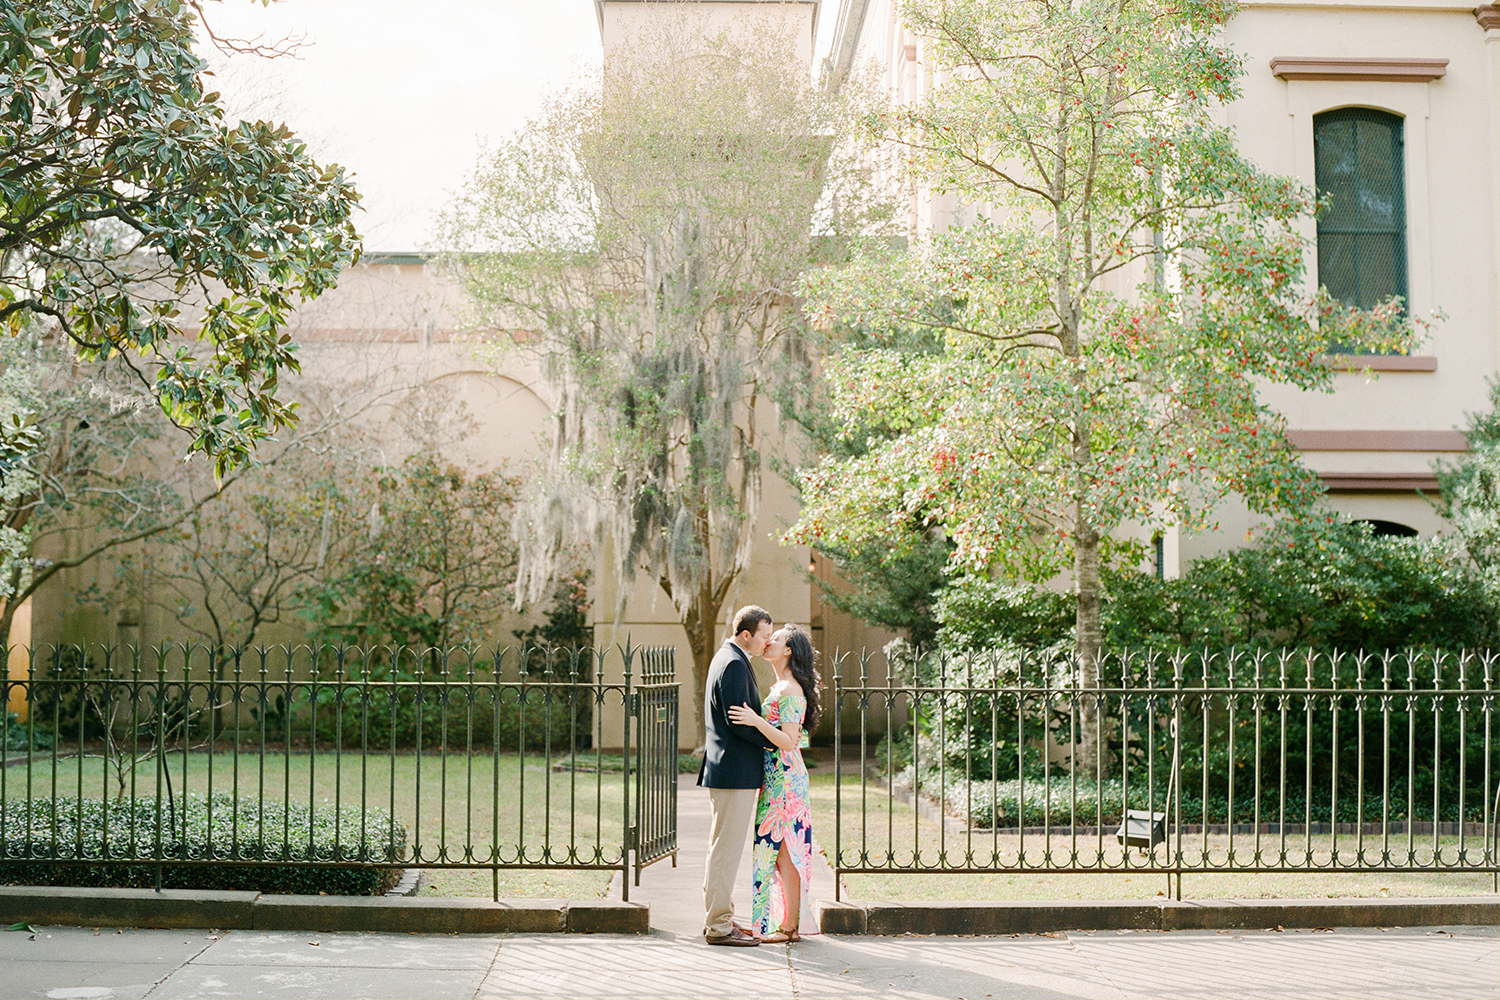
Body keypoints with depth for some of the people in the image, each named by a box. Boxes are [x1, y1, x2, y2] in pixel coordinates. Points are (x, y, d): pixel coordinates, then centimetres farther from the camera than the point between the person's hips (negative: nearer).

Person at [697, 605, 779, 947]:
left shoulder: (728, 658, 17)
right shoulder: (734, 664, -16)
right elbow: (737, 721, -21)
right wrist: (774, 740, -11)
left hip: (725, 770, 11)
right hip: (735, 772, -11)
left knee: (724, 848, 15)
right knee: (726, 848, -6)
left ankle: (719, 918, 22)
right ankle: (718, 926, -1)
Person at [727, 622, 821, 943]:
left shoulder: (791, 691, -15)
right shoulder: (780, 687, 15)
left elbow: (788, 742, -22)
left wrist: (756, 721, -30)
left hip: (784, 780, -10)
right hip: (776, 778, 10)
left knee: (782, 851, -5)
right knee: (782, 851, 11)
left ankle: (788, 925, 1)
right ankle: (790, 922, 16)